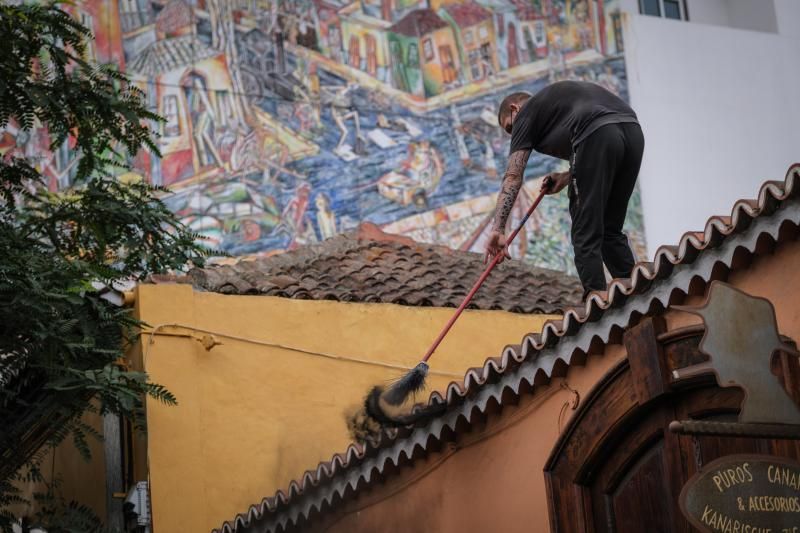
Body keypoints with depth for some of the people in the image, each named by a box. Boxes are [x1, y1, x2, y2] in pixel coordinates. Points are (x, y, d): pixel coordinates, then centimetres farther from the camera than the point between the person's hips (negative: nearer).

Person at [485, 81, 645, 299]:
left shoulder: (526, 114, 18)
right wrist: (566, 177, 26)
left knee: (586, 235, 1)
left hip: (598, 135, -7)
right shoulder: (560, 96, 38)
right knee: (610, 231, 17)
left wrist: (498, 229, 2)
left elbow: (513, 177, 7)